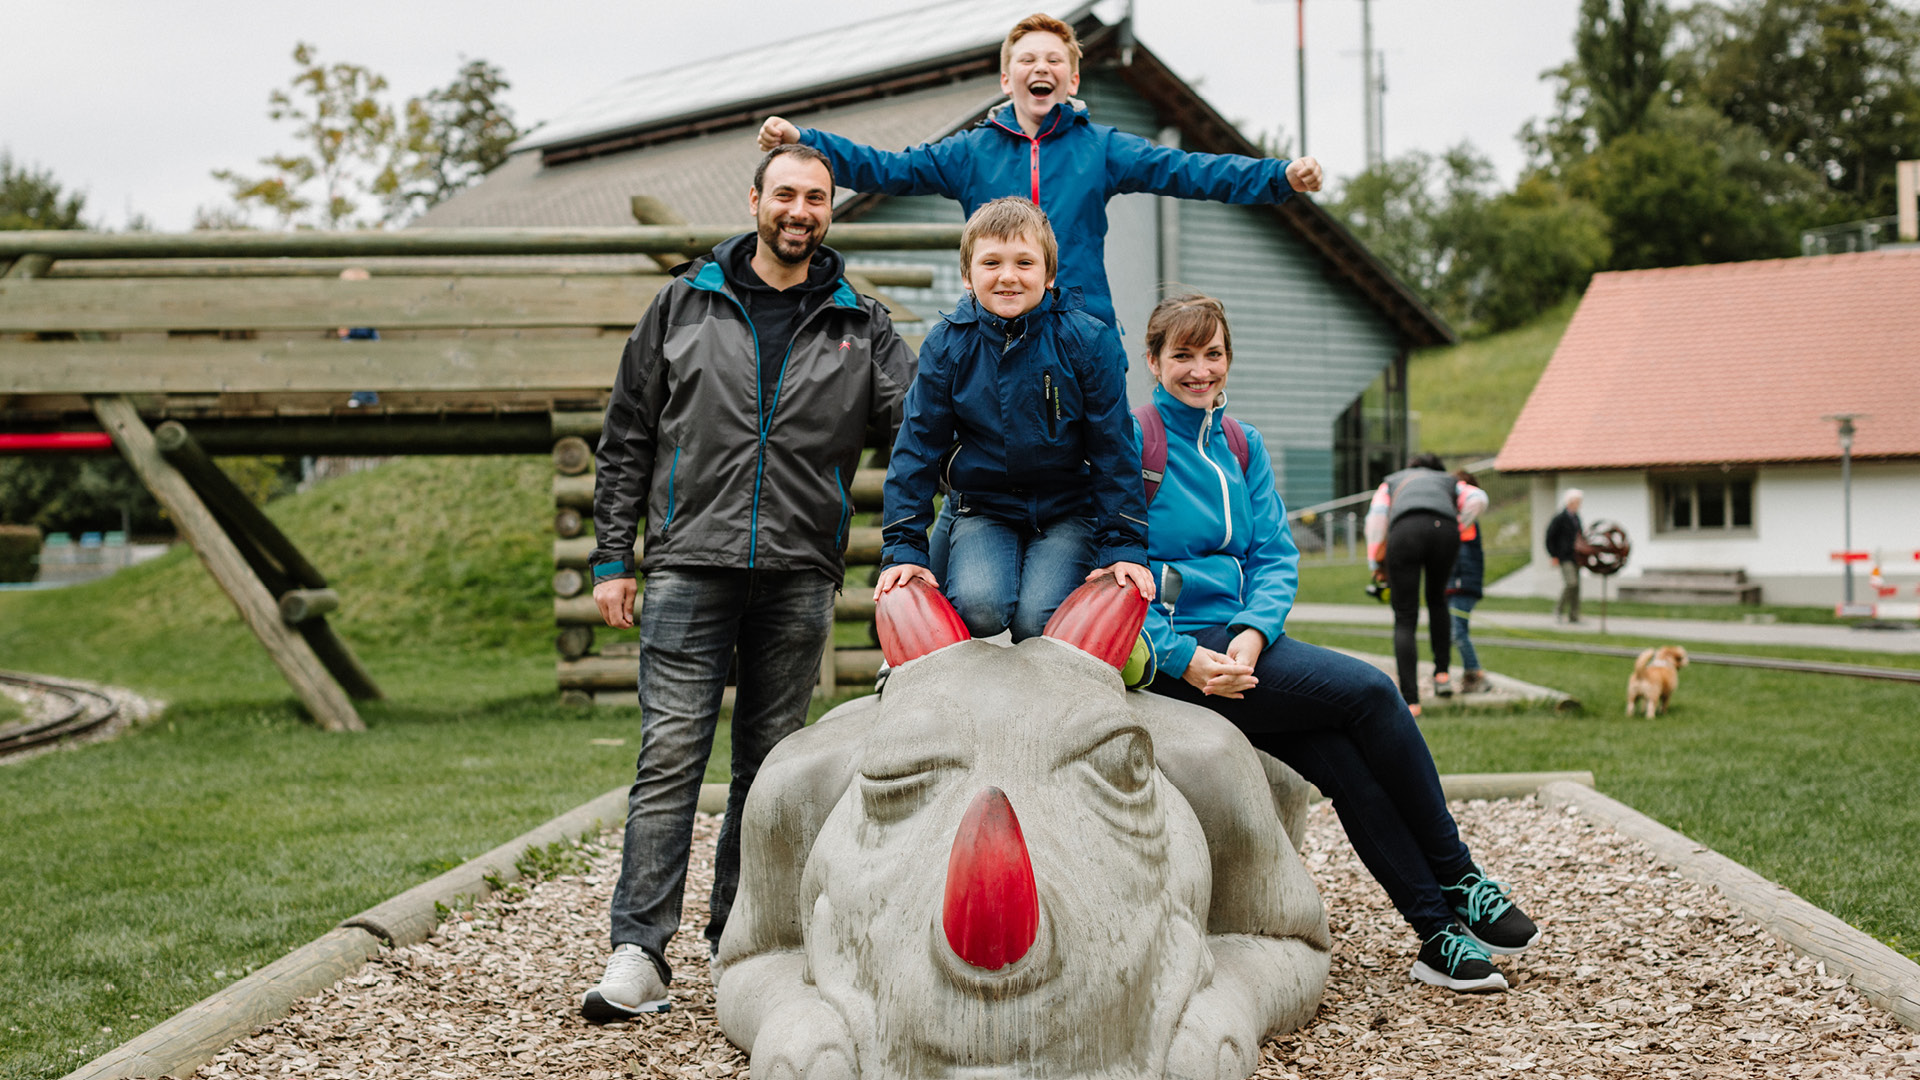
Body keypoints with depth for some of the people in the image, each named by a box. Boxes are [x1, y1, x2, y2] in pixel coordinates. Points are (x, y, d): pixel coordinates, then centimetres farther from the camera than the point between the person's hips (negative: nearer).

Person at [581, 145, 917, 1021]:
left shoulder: (860, 327, 11)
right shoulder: (685, 306, 9)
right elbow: (627, 439, 10)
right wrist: (612, 558, 5)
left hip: (799, 575, 1)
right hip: (690, 563, -1)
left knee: (770, 761, 7)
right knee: (671, 753, -7)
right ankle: (639, 954, -7)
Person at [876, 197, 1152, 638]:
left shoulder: (1088, 341, -8)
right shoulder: (947, 345, -5)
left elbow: (1114, 449, -2)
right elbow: (918, 447, 1)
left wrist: (1124, 546, -5)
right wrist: (904, 548, -2)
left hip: (1068, 512, -1)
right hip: (984, 509, 1)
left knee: (1038, 622, -23)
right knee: (977, 608, -26)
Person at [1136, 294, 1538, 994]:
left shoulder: (1241, 444, 15)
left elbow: (1276, 556, 10)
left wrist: (1251, 634, -10)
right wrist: (1183, 658, -20)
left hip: (1243, 638, 6)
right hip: (1172, 656, -6)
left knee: (1340, 755, -18)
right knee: (1368, 692, -19)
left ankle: (1439, 931, -13)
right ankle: (1456, 878, -6)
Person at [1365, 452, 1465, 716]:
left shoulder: (1392, 481, 37)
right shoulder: (1449, 481, 39)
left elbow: (1376, 516, 18)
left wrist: (1377, 563, 21)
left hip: (1405, 529, -1)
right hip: (1446, 528, 1)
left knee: (1405, 619, 2)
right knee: (1437, 600, 29)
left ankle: (1410, 701, -7)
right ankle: (1442, 672, 21)